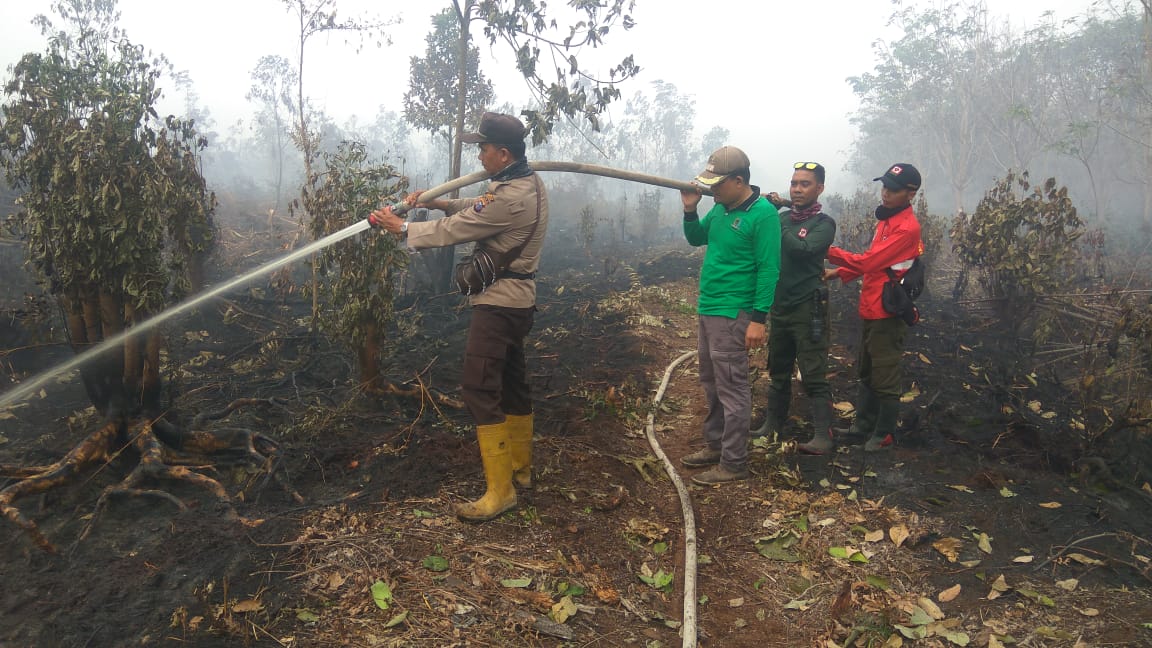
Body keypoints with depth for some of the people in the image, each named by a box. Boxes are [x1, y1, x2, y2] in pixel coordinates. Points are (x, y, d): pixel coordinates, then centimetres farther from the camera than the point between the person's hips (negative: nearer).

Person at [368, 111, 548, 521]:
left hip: (498, 303, -11)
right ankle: (520, 466, 31)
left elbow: (453, 231, -16)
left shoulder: (509, 198, -23)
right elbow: (478, 209, 20)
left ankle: (500, 490, -4)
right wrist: (437, 202, 8)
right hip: (518, 298, 11)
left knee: (480, 391, -9)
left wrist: (401, 227, -2)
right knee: (512, 383, 18)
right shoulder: (529, 182, 8)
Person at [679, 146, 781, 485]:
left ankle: (733, 463, 7)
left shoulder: (763, 213, -16)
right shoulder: (721, 208, 8)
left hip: (731, 316, -9)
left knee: (732, 389, -2)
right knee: (711, 384, 18)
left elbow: (769, 269, -18)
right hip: (707, 309, 9)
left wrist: (759, 319, -20)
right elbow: (696, 238, 21)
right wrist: (690, 210, 2)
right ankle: (715, 445, 32)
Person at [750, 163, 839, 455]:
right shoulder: (781, 218, 11)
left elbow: (802, 249, -22)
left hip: (808, 309, -6)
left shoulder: (823, 223, -5)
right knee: (778, 372, 16)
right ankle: (772, 425, 28)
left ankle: (822, 436, -3)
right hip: (780, 307, 6)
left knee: (813, 376, -7)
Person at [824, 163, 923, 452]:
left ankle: (885, 434, 15)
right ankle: (863, 425, 33)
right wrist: (838, 272, 7)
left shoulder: (907, 228, -19)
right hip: (872, 310, 10)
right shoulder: (886, 220, 12)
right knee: (866, 373, 20)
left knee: (885, 379, 2)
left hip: (887, 315, -10)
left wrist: (830, 251, -17)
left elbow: (868, 261, -23)